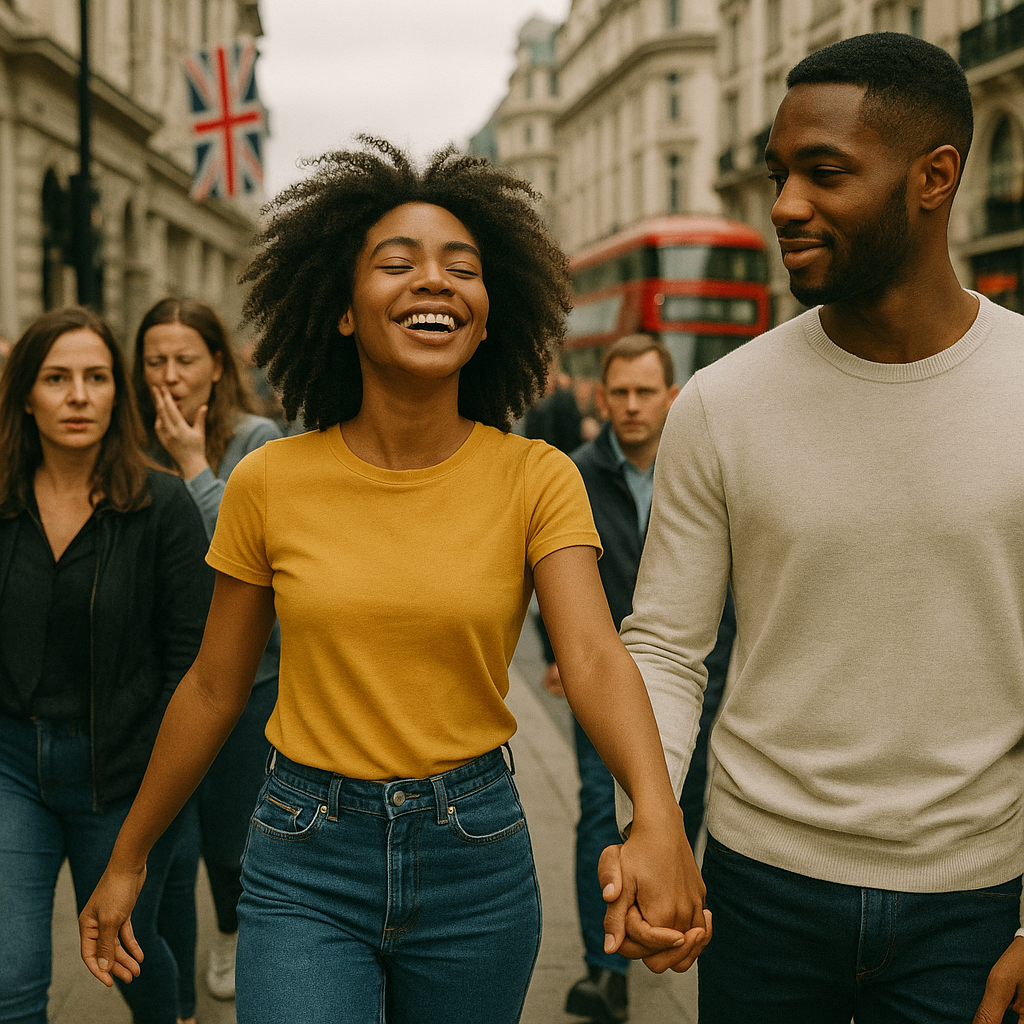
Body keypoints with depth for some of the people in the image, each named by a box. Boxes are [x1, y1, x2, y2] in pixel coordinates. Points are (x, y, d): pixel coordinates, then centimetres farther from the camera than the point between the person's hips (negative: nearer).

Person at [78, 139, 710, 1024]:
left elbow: (594, 655, -20)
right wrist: (126, 861, 10)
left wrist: (658, 817, -38)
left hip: (477, 858, 1)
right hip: (306, 861, 0)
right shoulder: (269, 482, -6)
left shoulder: (536, 478, -8)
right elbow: (214, 688, 3)